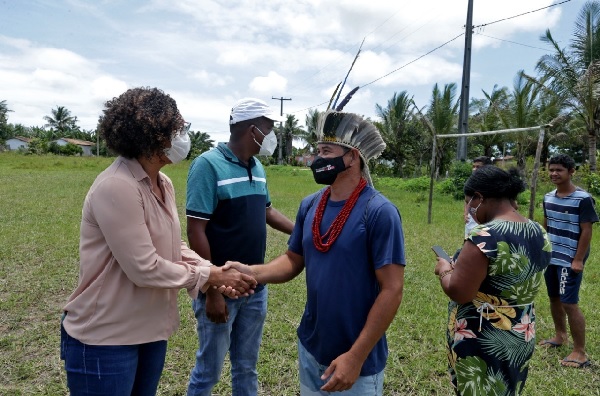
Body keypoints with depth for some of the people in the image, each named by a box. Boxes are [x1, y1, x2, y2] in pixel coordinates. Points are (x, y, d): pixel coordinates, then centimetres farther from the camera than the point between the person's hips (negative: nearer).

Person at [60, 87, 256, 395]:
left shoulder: (163, 185, 4)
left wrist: (216, 272, -8)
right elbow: (145, 268, -26)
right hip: (105, 338, -8)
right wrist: (207, 276, -15)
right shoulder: (116, 187, -25)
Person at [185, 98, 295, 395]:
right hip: (222, 291, -6)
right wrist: (212, 291, -19)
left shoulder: (257, 168, 4)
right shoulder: (208, 165, -17)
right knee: (208, 370, 12)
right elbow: (196, 231, -19)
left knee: (246, 367, 21)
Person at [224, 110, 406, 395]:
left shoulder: (379, 212, -19)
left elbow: (392, 290, -19)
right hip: (310, 349, 6)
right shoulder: (309, 205, -1)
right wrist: (251, 272, -11)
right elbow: (294, 260, 7)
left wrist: (356, 357, -20)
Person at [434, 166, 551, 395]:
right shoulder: (539, 233, 0)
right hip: (522, 337, 8)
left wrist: (444, 269, -5)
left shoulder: (484, 237, -26)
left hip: (483, 343, -8)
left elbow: (458, 292, -24)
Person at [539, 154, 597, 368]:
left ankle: (580, 352, 6)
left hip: (570, 261, -7)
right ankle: (560, 336, 36)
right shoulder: (548, 197, 5)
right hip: (551, 258, 7)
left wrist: (578, 260, -16)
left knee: (569, 303, -6)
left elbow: (587, 231, -14)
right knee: (554, 298, 17)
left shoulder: (583, 199, -14)